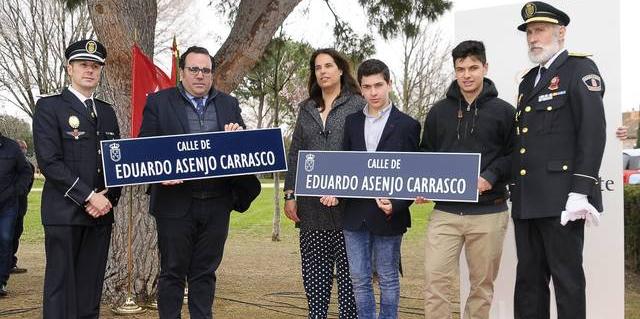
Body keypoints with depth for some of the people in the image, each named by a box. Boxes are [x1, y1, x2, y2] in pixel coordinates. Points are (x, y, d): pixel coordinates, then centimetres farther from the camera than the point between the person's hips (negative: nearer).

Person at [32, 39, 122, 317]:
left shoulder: (107, 111, 16)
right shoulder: (49, 107, -1)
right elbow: (49, 161, -10)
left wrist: (108, 198, -1)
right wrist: (88, 197, -14)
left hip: (101, 212, 5)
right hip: (64, 212, -5)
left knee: (91, 290, 6)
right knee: (61, 288, -2)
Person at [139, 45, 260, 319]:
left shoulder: (229, 104, 12)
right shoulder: (158, 102, 3)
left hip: (216, 204, 3)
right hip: (176, 202, -3)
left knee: (205, 273, 12)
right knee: (172, 272, 7)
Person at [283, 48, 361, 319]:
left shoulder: (357, 105, 1)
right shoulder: (306, 108, 16)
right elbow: (295, 153, 14)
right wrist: (290, 194, 7)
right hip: (311, 203, 4)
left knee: (349, 269, 0)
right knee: (314, 270, 8)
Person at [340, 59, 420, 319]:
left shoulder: (407, 125, -3)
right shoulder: (352, 122, 9)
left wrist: (396, 205, -18)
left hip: (387, 216, -3)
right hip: (354, 214, 4)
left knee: (388, 279, 9)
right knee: (359, 280, 10)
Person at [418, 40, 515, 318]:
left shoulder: (503, 111, 3)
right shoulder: (439, 111, 11)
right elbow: (426, 154, 15)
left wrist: (492, 177, -14)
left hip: (488, 211, -1)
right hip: (445, 211, 2)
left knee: (482, 284, 8)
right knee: (435, 279, -5)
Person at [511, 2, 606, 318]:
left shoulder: (580, 69, -3)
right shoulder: (528, 80, 20)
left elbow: (593, 132, -13)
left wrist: (580, 191, -20)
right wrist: (515, 190, 16)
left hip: (560, 198, -7)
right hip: (527, 200, 8)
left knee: (567, 279, 0)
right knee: (528, 279, 12)